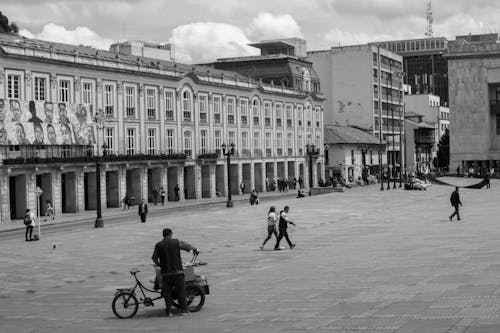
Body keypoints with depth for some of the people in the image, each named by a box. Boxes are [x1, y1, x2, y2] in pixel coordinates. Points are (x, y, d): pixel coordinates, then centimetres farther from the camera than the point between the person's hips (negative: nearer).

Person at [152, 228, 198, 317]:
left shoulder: (158, 245, 1)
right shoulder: (177, 242, 1)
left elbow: (154, 257, 3)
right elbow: (188, 246, 14)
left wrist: (158, 264, 23)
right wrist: (195, 250, 35)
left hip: (165, 273, 1)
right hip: (178, 271, -1)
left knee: (167, 292, 8)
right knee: (181, 290, 9)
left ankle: (168, 311, 8)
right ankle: (183, 309, 11)